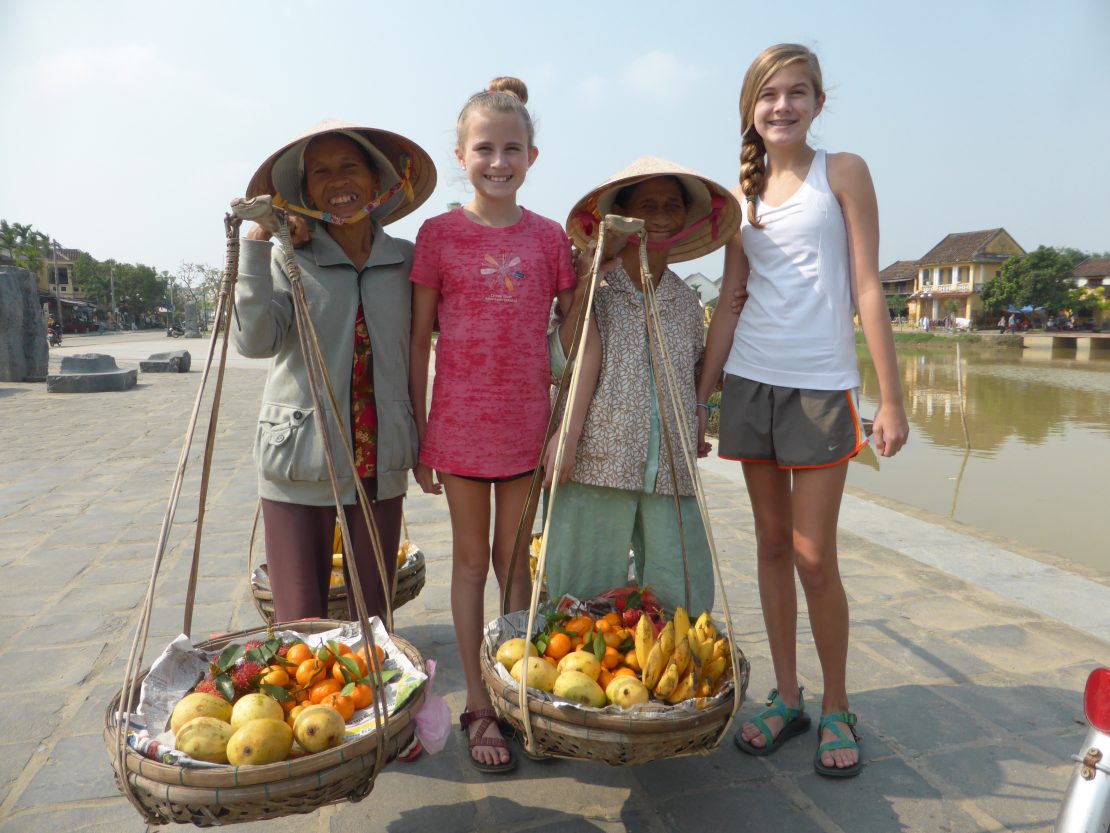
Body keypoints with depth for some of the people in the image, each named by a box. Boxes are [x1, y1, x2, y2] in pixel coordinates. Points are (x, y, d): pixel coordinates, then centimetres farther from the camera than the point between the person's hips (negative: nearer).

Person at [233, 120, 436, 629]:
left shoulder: (406, 259, 6)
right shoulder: (287, 259, -1)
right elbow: (254, 341, -15)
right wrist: (255, 244, -15)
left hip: (380, 466, 2)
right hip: (301, 466, -2)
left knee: (374, 623, 12)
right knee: (299, 626, 5)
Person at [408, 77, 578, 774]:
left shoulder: (550, 238, 3)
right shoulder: (439, 234, -2)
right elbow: (418, 343, 0)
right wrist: (418, 436, -2)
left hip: (527, 423, 2)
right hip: (459, 422, -1)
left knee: (515, 558, 14)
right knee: (471, 558, 10)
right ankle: (479, 705, 23)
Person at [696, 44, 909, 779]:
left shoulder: (842, 173, 2)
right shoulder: (743, 194, 12)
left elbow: (868, 289, -4)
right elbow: (729, 304, 11)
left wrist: (892, 399, -9)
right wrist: (698, 399, 8)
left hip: (821, 385, -4)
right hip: (750, 382, 4)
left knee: (814, 558, -3)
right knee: (772, 544, 9)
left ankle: (837, 709, 19)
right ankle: (786, 697, 23)